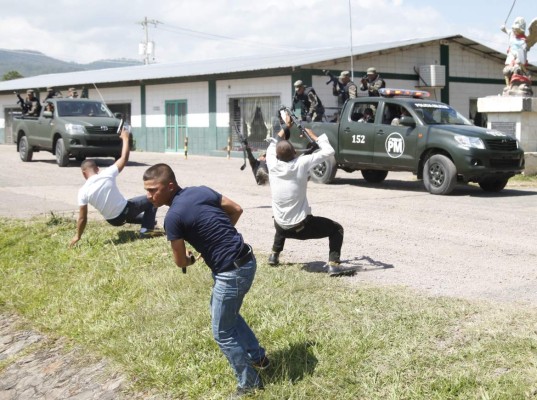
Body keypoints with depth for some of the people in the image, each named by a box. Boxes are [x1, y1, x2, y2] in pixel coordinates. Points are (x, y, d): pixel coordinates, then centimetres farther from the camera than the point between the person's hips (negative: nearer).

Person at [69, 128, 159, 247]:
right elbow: (124, 158, -9)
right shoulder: (107, 175, -20)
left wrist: (78, 236, 4)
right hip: (125, 211, -4)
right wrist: (125, 138, 3)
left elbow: (82, 218, -10)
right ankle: (146, 230, 6)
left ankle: (146, 221, 41)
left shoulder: (83, 191, -13)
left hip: (113, 220, 4)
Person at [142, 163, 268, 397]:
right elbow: (236, 210, 13)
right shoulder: (201, 191, 4)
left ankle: (250, 383, 23)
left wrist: (191, 259, 17)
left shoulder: (173, 217, -17)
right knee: (227, 313, 30)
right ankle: (258, 357, 43)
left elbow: (180, 262, -6)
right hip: (245, 260, 9)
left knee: (222, 332, 9)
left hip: (232, 272, -9)